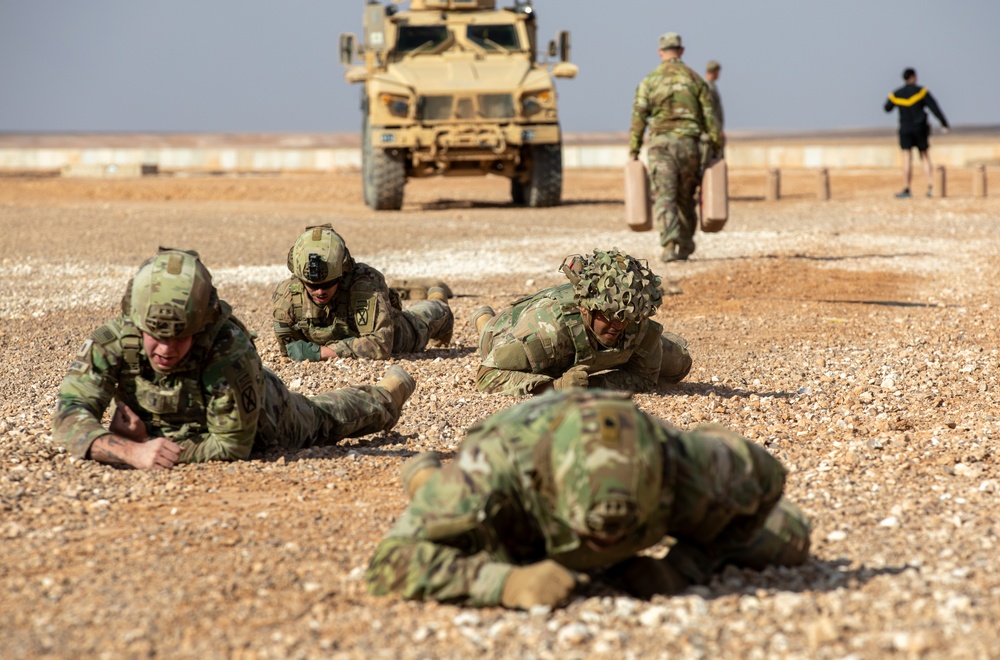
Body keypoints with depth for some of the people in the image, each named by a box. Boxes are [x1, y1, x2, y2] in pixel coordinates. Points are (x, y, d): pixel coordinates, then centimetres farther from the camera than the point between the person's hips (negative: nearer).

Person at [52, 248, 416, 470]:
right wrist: (132, 451, -62)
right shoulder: (111, 342, -41)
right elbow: (70, 416, -46)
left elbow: (233, 446, -40)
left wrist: (150, 441, -45)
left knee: (324, 419, 31)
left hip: (263, 418, -2)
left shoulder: (230, 351, -49)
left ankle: (385, 396, 63)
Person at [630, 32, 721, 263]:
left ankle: (670, 243, -26)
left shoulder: (649, 81, 3)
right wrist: (717, 148, 9)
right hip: (689, 143, 2)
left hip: (661, 143, -2)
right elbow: (710, 117, 5)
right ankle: (685, 246, 26)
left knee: (664, 197, -7)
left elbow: (638, 118, -1)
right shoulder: (695, 79, 7)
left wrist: (633, 152, 3)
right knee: (686, 198, 16)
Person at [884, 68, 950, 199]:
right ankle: (931, 188, -1)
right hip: (920, 129, -1)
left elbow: (887, 108, 17)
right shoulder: (921, 91, -5)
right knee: (926, 159, 6)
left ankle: (906, 189, -7)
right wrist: (944, 124, -7)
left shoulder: (896, 94, 2)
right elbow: (934, 108, -9)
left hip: (905, 130, 1)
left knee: (907, 160, 0)